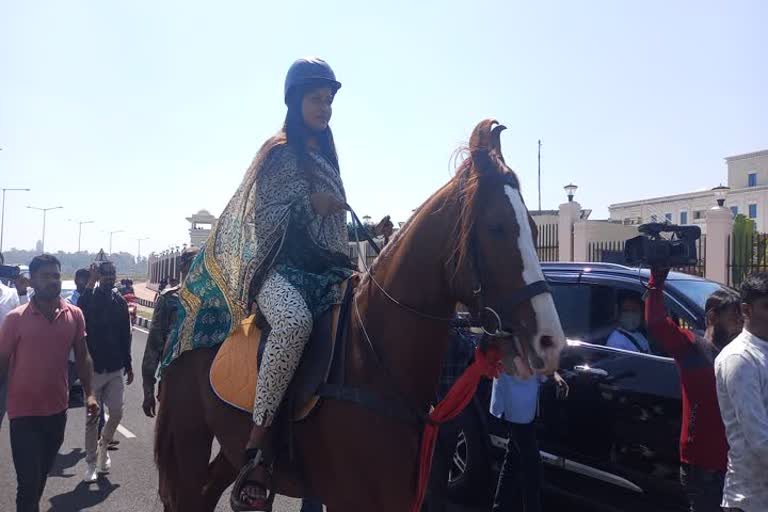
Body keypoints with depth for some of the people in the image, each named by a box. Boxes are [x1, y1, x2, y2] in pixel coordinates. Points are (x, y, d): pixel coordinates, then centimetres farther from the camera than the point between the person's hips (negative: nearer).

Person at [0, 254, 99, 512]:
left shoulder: (74, 315, -1)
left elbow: (82, 357, 5)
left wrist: (89, 393, -2)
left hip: (57, 409, 3)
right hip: (24, 412, -3)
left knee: (42, 475, 20)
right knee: (29, 482, -1)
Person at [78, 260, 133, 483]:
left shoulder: (120, 301, 4)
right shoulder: (89, 298, -6)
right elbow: (81, 313, -31)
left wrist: (128, 365, 12)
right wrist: (90, 284, -31)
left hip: (116, 368, 3)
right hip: (93, 367, -3)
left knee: (116, 412, 2)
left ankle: (104, 444, 30)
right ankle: (91, 462, 19)